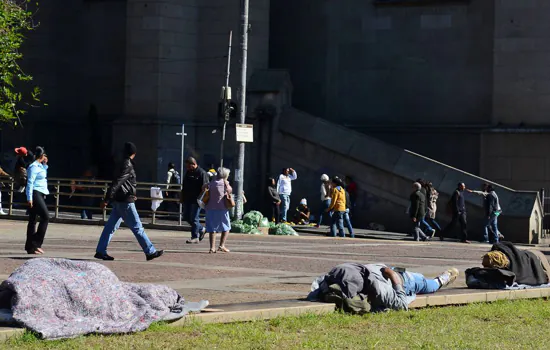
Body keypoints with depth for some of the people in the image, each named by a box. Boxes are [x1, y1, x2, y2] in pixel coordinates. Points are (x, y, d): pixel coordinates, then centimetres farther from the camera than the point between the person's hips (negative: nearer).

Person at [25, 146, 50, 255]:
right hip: (35, 194, -10)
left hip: (40, 195, 10)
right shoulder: (34, 167, -12)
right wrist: (29, 198, -20)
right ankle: (36, 244, -14)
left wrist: (45, 165, 21)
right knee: (45, 217, -13)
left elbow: (44, 176, 35)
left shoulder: (40, 166, 16)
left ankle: (30, 247, 9)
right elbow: (30, 182, -16)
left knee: (32, 220, 8)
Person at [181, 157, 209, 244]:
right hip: (187, 200, 9)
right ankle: (201, 229, 26)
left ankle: (195, 237, 3)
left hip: (196, 200, -9)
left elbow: (205, 188, -15)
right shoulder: (188, 172, 14)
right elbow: (184, 186, 21)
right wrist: (182, 197, 19)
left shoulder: (202, 173, -11)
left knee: (194, 218, -5)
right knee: (186, 217, 11)